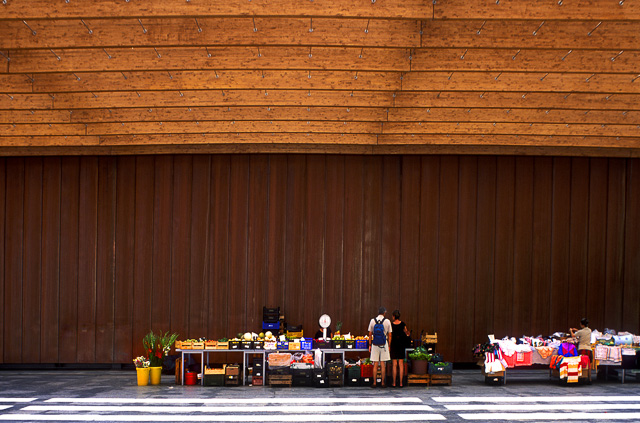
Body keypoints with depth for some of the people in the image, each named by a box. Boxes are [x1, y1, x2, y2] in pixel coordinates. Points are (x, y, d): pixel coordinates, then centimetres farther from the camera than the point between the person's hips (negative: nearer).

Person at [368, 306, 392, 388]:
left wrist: (370, 345, 10)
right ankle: (383, 383, 5)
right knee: (383, 365, 3)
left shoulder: (372, 321, 2)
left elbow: (370, 334, 4)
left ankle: (374, 383, 4)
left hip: (375, 344, 1)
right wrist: (389, 346, 8)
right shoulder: (387, 321, -2)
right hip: (384, 344, -1)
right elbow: (389, 335, 0)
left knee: (375, 364, 4)